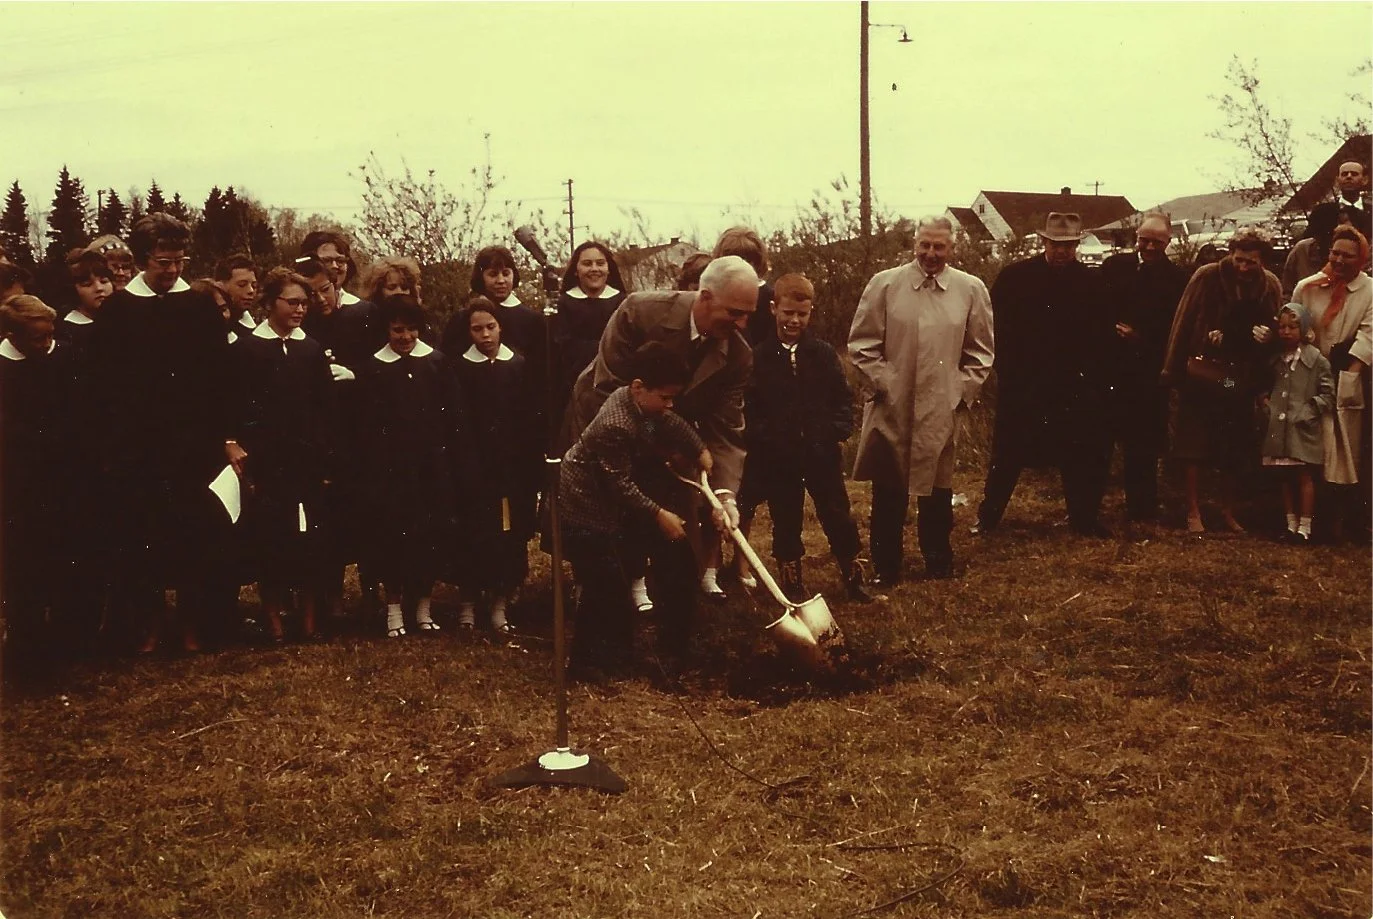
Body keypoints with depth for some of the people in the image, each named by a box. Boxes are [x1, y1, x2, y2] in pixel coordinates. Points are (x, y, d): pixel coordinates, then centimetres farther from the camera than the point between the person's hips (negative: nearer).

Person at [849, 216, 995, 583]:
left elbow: (981, 351, 8)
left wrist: (963, 390, 1)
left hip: (941, 412, 1)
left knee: (937, 492, 10)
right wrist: (883, 383, -5)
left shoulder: (971, 290, 1)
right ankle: (885, 569, 19)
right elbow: (862, 343, 1)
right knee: (888, 494, 7)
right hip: (891, 409, -1)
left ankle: (939, 566, 25)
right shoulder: (885, 284, -2)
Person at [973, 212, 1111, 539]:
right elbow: (997, 328, -2)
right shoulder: (1014, 277, -3)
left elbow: (1101, 336, 3)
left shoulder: (1091, 282, 1)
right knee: (1007, 453, 7)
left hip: (1072, 386, 1)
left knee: (1081, 454, 8)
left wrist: (1093, 374, -7)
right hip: (1022, 383, -1)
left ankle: (1083, 518, 21)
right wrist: (1006, 370, -7)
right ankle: (988, 516, 17)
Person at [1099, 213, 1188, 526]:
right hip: (1110, 363, 1)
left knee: (1143, 442, 4)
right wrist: (1113, 331, -12)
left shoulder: (1176, 278, 2)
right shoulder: (1113, 266, 6)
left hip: (1149, 370, -1)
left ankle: (1142, 510, 13)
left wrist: (1139, 336, -13)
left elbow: (1173, 328, -2)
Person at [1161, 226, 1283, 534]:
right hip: (1201, 373, -3)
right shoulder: (1207, 277, -10)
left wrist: (1268, 336, -12)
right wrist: (1173, 370, -9)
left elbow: (1277, 329, 13)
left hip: (1241, 378, 3)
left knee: (1235, 450, 10)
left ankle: (1228, 511, 24)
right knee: (1194, 445, 0)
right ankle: (1193, 511, 10)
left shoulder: (1271, 286, 0)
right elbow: (1182, 324, -8)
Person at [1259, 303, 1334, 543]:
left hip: (1303, 430, -5)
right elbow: (1264, 387, 25)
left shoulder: (1316, 360, -4)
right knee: (1286, 478, 10)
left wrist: (1309, 411, -13)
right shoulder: (1275, 359, 11)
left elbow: (1328, 396, -4)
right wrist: (1264, 402, 7)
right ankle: (1291, 523, 19)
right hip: (1279, 427, 5)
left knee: (1304, 476, 0)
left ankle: (1305, 527, 5)